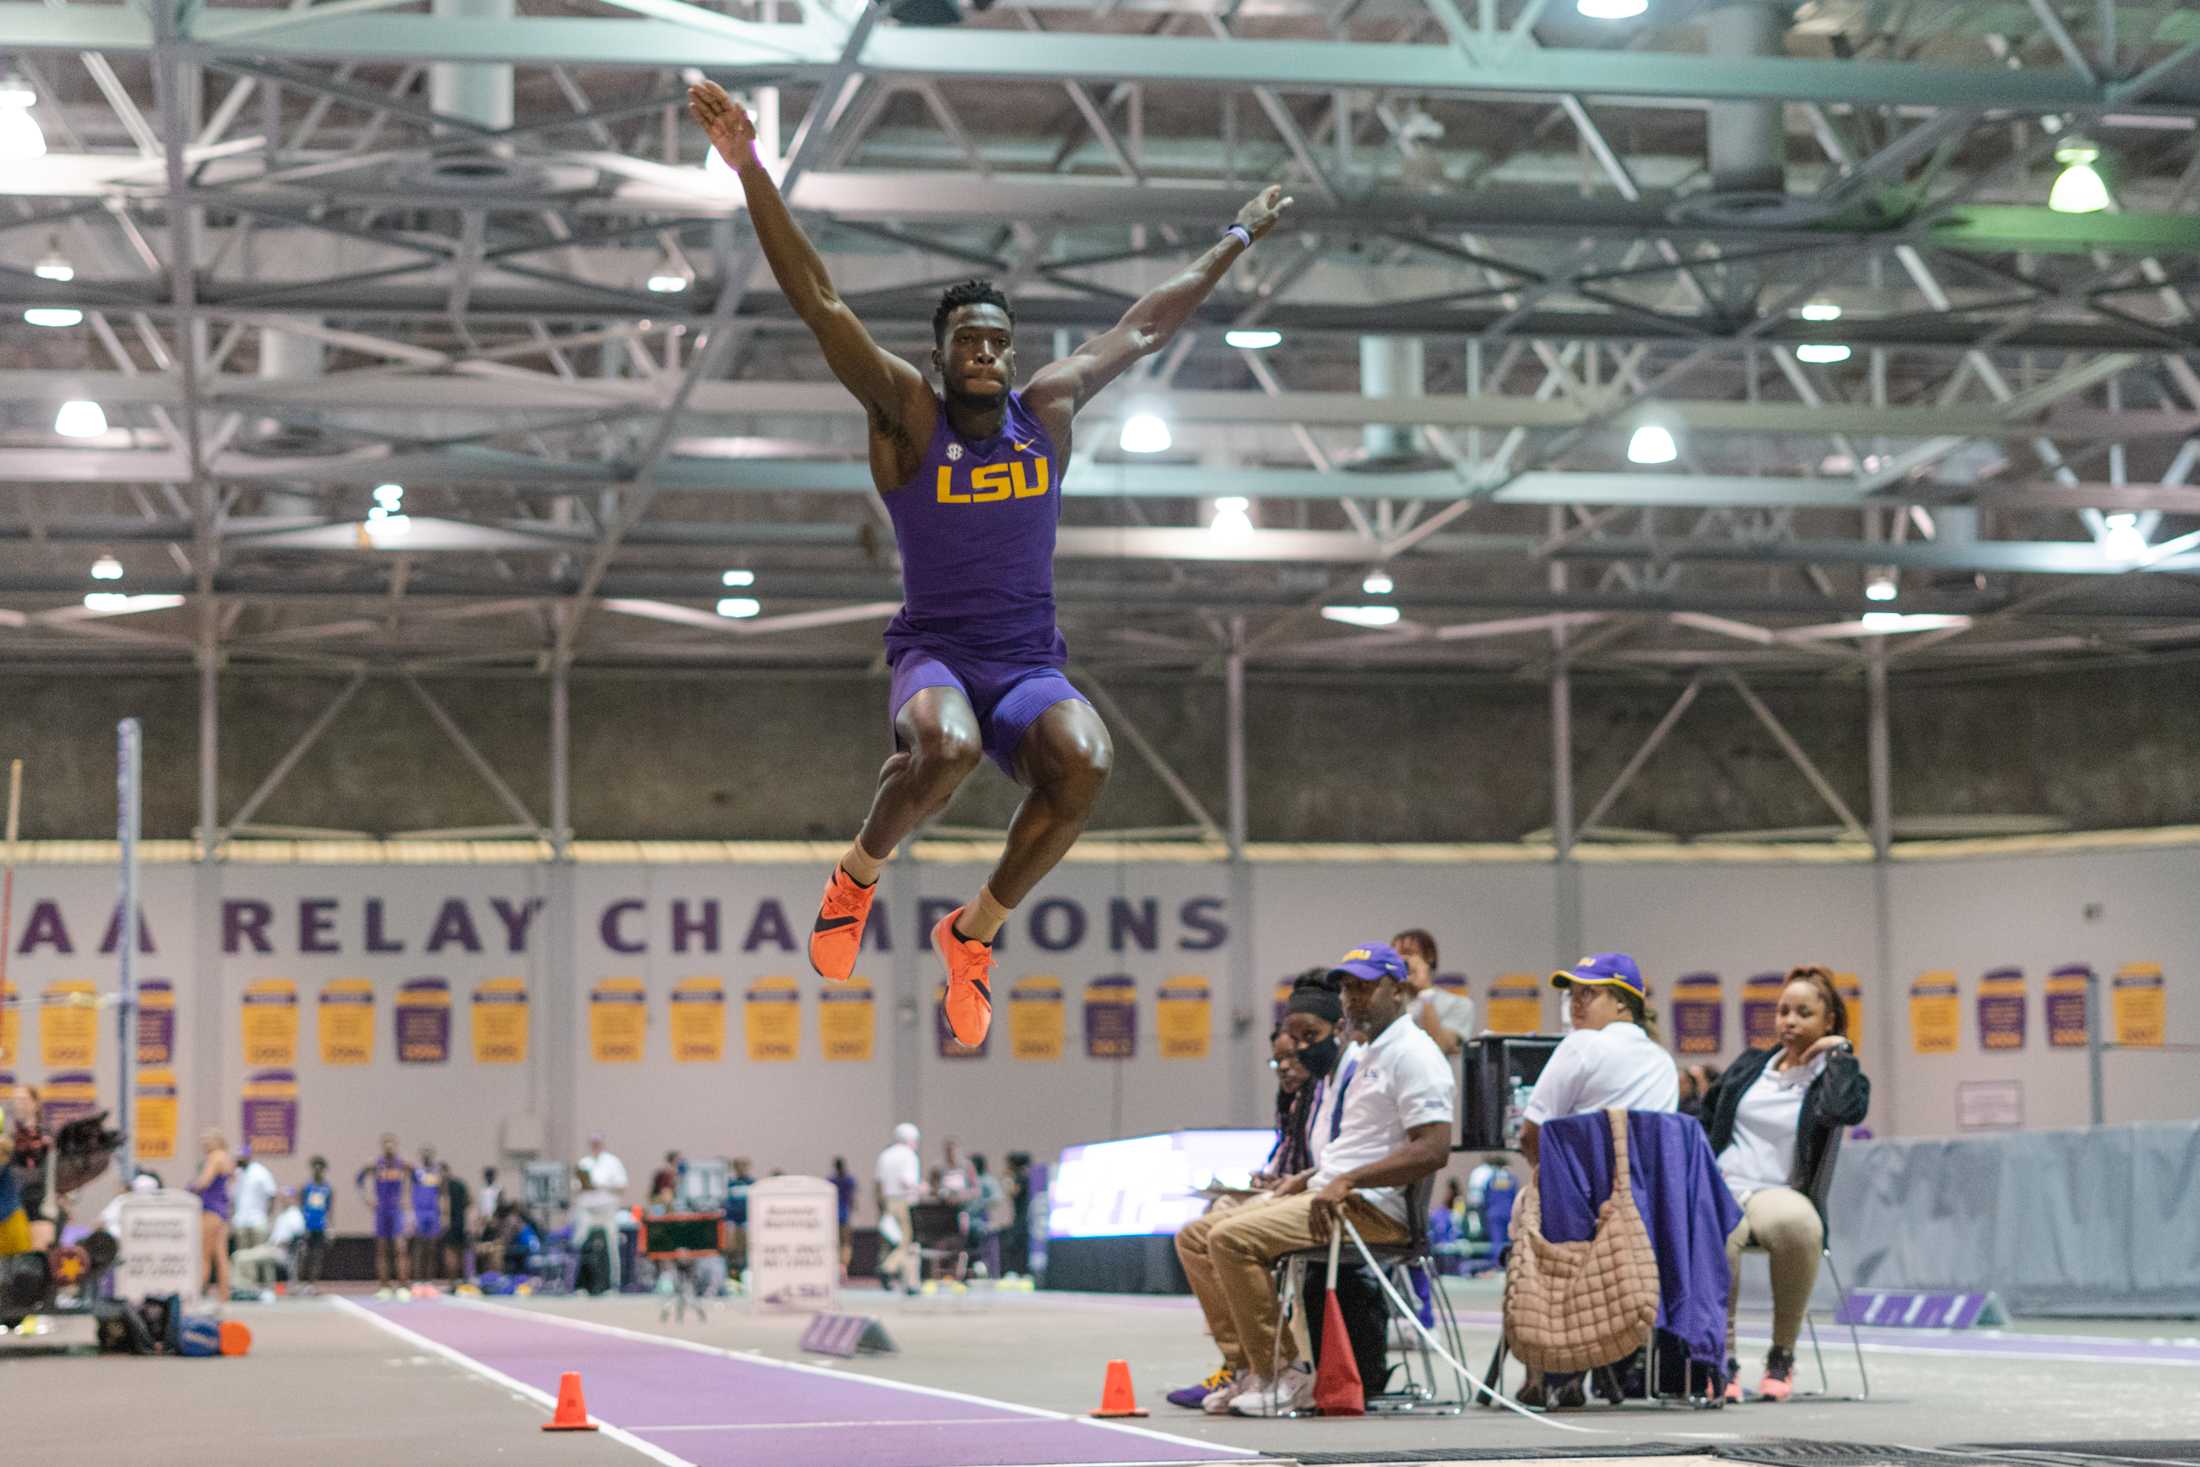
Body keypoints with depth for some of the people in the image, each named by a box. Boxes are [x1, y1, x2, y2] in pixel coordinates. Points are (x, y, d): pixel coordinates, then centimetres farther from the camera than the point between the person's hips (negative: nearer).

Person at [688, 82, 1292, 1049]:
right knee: (946, 746, -39)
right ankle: (859, 873, -3)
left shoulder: (1049, 408, 10)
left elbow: (1147, 326, 21)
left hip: (1032, 663, 3)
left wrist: (1237, 240, 31)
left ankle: (976, 929, -6)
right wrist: (750, 169, -19)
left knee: (1085, 760, -31)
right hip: (933, 652, -3)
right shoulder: (907, 414, 0)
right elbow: (818, 302, -9)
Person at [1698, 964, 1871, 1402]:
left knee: (1796, 1224, -41)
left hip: (1778, 1193, -2)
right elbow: (1702, 1118, 29)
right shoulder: (1750, 1066, 21)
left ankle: (1783, 1354, -24)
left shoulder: (1835, 1075, 10)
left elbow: (1847, 1110, -16)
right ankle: (1722, 1358, -26)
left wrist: (1840, 1051, -3)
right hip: (1721, 1186, 2)